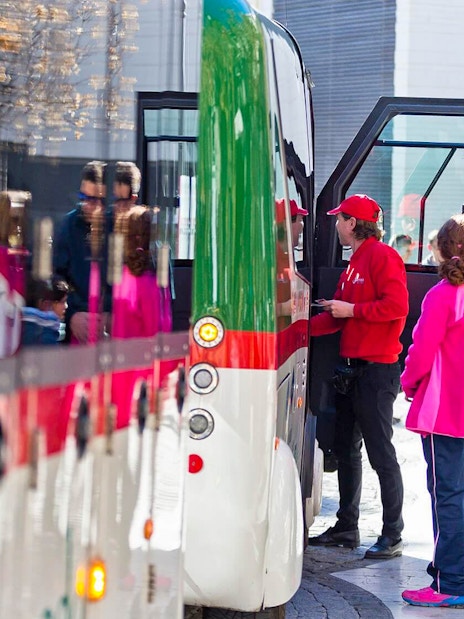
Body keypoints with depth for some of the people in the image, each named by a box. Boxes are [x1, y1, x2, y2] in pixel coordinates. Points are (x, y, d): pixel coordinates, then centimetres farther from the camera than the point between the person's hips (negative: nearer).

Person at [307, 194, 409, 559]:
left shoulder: (382, 256, -10)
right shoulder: (355, 262, 19)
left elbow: (397, 306, -21)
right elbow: (339, 316, 18)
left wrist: (352, 309, -15)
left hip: (377, 371, -10)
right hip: (352, 370, 10)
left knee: (381, 453, -6)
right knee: (346, 450, 14)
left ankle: (393, 537, 0)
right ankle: (347, 528, 23)